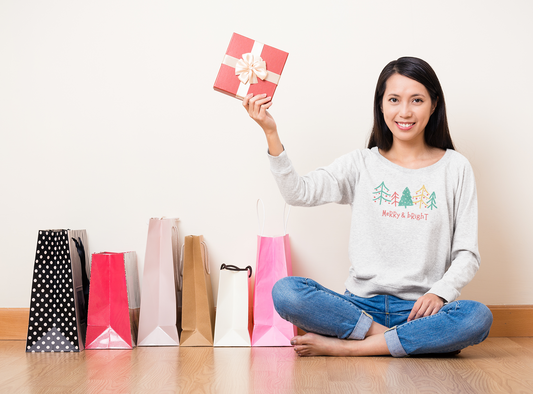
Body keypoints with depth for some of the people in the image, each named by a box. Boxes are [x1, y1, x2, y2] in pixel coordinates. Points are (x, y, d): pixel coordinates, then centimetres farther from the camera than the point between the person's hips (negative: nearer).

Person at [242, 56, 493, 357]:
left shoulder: (455, 168, 7)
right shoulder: (362, 164, 9)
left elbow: (467, 253, 4)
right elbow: (298, 193, -6)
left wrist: (440, 292, -14)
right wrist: (271, 133, -15)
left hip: (420, 309, 0)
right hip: (361, 305, 0)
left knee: (478, 318, -33)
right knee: (285, 292, -26)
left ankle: (343, 346, -23)